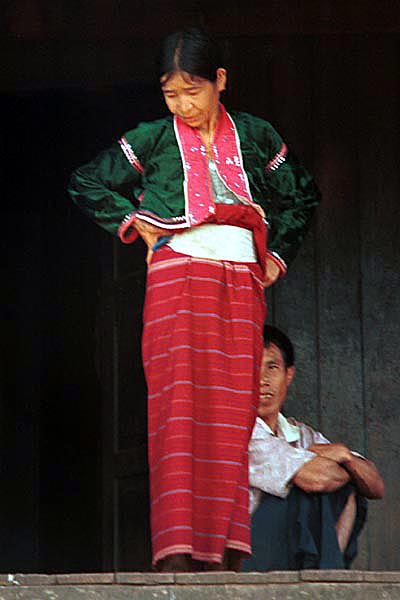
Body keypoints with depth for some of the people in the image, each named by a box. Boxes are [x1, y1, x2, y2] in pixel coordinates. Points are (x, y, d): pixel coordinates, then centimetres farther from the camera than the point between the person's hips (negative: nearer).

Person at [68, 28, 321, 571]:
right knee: (181, 407, -13)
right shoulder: (154, 139, 8)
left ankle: (224, 551, -6)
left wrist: (277, 255, 17)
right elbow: (86, 184, 14)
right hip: (179, 276, -2)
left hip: (242, 282, 2)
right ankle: (177, 551, -19)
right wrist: (135, 224, 6)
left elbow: (302, 194, 26)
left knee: (233, 413, -5)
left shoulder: (254, 136, 13)